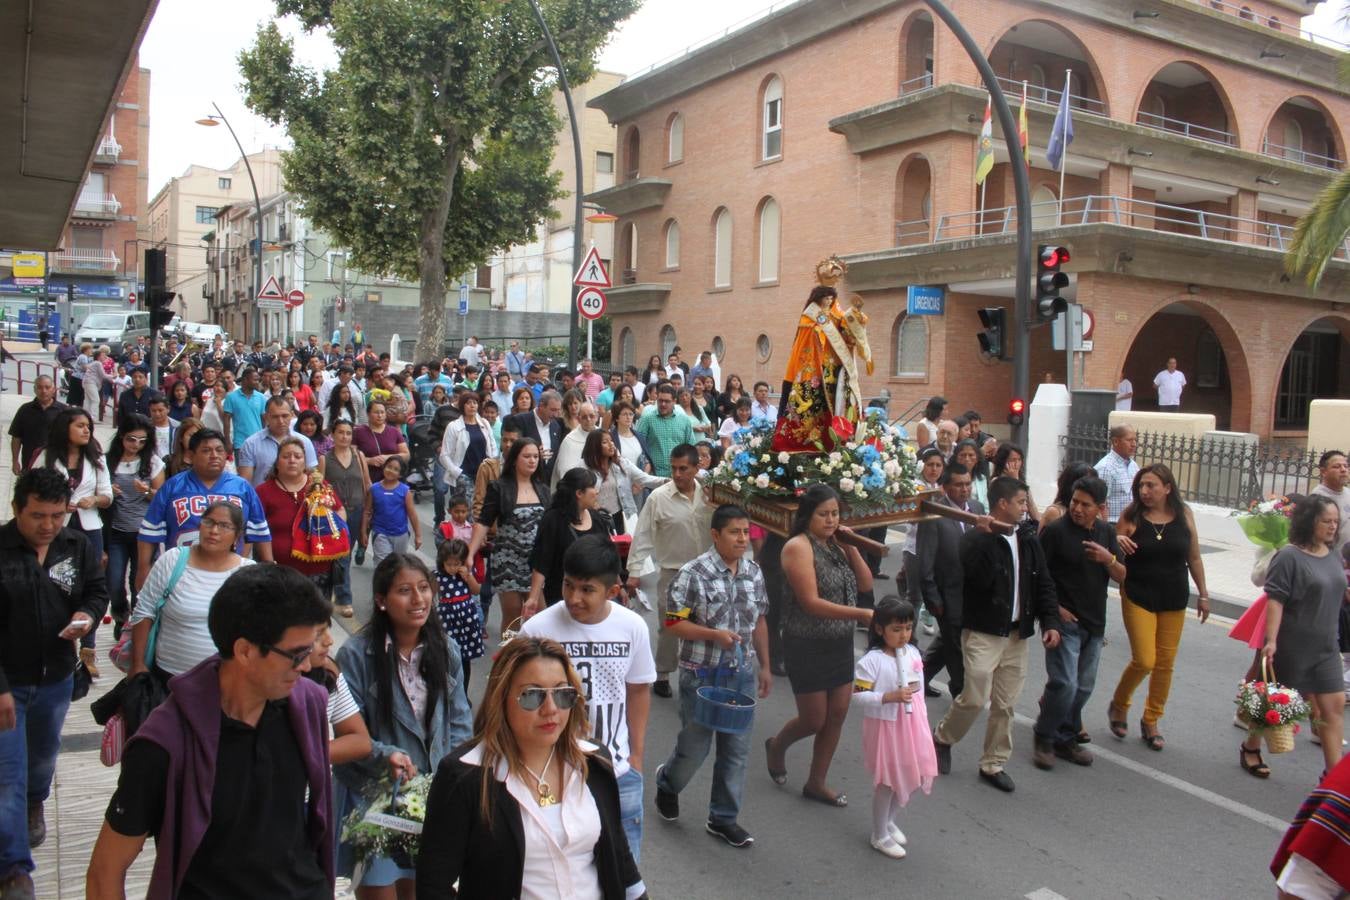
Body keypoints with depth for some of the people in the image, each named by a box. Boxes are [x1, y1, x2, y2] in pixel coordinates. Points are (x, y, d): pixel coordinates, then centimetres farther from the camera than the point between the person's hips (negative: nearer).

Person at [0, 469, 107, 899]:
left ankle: (35, 804, 57)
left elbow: (98, 588, 9)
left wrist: (88, 614, -15)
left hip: (57, 676, 5)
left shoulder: (77, 545, -6)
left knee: (44, 754, 27)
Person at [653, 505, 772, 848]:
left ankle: (724, 818, 26)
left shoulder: (754, 572, 4)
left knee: (737, 749, 10)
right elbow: (673, 622, -13)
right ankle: (667, 782, 40)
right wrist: (714, 634, -24)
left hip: (742, 674, 5)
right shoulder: (694, 572, -15)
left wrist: (764, 666, 14)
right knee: (695, 745, 8)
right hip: (702, 674, -5)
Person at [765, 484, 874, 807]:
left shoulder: (836, 544, 6)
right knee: (814, 720, 3)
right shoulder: (799, 547, -16)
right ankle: (777, 746, 35)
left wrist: (851, 547, -8)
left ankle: (816, 783, 25)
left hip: (841, 643, 7)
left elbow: (865, 584, 4)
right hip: (808, 646, -7)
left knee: (837, 714, 9)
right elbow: (811, 604, -23)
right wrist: (862, 614, -27)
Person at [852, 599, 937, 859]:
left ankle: (891, 821, 38)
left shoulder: (913, 653, 1)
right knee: (887, 782, 5)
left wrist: (921, 718, 16)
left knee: (909, 776, 15)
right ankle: (880, 836, 23)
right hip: (885, 727, -6)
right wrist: (890, 697, -28)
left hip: (911, 725, 6)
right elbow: (858, 696, -20)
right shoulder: (871, 661, -19)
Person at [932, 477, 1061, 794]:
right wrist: (987, 538, -28)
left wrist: (1050, 621, -1)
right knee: (975, 698, -7)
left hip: (1017, 634, 6)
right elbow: (980, 580, -26)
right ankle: (942, 738, 20)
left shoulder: (1027, 540, 7)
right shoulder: (977, 539, -12)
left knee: (1005, 704, 9)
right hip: (983, 633, -6)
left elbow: (1043, 584, 10)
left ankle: (994, 764, 22)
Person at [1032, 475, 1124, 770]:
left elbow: (1121, 577, 10)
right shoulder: (1055, 530, -10)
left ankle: (1066, 738, 26)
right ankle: (1044, 739, 6)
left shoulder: (1106, 532, 8)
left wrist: (1109, 560, -11)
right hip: (1065, 620, -6)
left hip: (1095, 623, 6)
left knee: (1083, 687, 12)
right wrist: (1054, 608, -15)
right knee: (1065, 684, -12)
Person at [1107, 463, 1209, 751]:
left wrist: (1203, 594, 10)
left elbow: (1194, 558, 8)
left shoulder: (1183, 514, -2)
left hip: (1174, 599, 3)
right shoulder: (1130, 516, -8)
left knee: (1165, 663, 8)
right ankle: (1118, 706, 18)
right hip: (1138, 597, -3)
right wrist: (1117, 543, -23)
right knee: (1144, 661, -9)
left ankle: (1151, 721, 25)